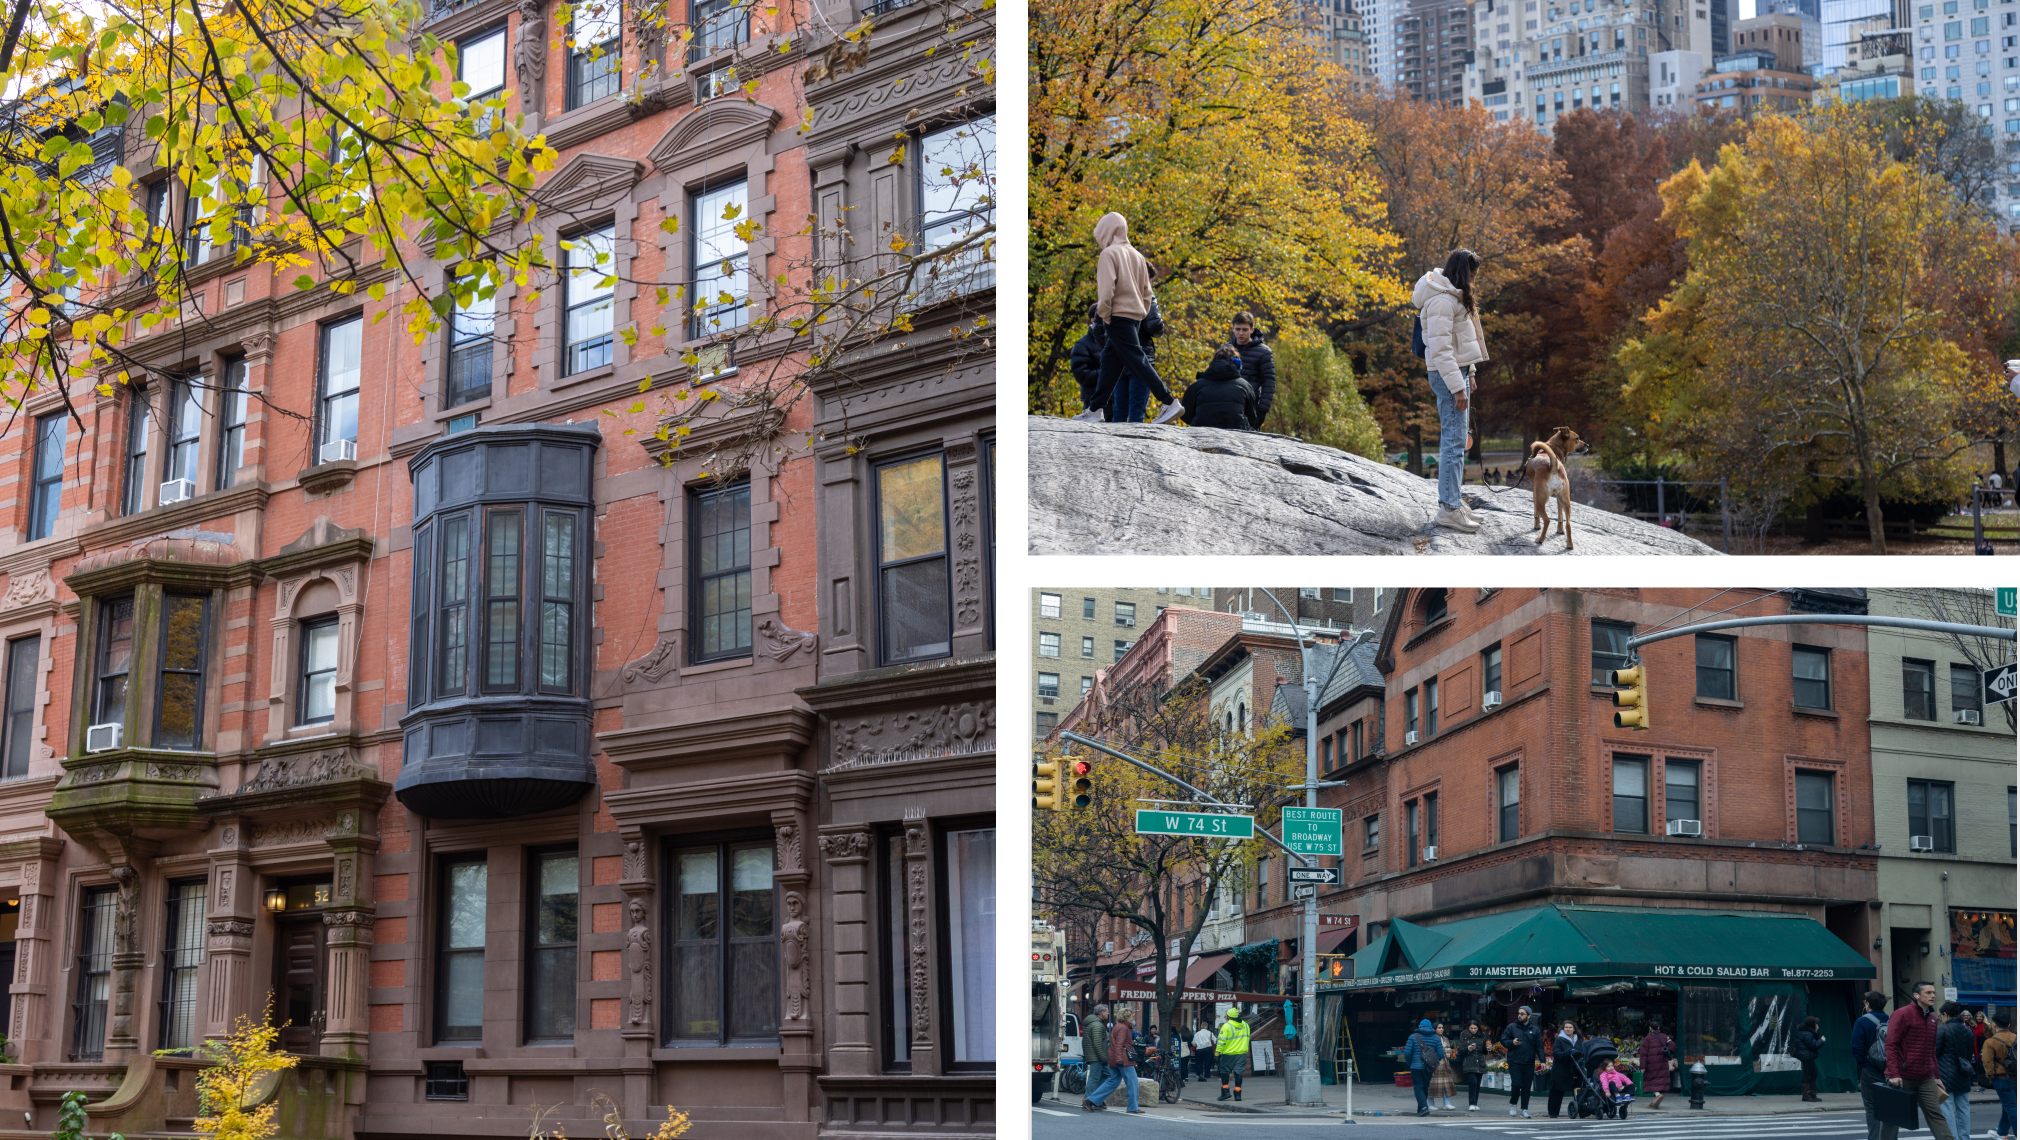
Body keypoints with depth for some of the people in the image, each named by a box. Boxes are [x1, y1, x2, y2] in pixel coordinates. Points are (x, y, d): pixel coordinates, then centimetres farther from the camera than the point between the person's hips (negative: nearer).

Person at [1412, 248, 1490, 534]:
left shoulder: (1453, 297, 16)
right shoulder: (1442, 301, -17)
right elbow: (1440, 349, -21)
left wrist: (1468, 375, 22)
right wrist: (1457, 387, -22)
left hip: (1457, 372, 11)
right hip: (1448, 375, -11)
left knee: (1454, 440, 14)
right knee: (1454, 442, -10)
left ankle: (1452, 499, 21)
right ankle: (1449, 509, -9)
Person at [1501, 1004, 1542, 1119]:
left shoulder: (1535, 1030, 9)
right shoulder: (1511, 1027, 5)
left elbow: (1539, 1047, 9)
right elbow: (1503, 1041, 7)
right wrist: (1512, 1042, -13)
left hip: (1529, 1064, 2)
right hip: (1514, 1062, -2)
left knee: (1526, 1087, 3)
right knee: (1516, 1084, -12)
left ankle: (1525, 1109, 11)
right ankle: (1512, 1104, 11)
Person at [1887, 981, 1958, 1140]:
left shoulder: (1932, 1018, 14)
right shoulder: (1902, 1014, -9)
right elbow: (1891, 1045, -14)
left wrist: (1936, 1076, 19)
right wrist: (1893, 1074, -21)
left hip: (1926, 1079, 6)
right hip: (1902, 1078, -6)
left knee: (1935, 1114, -3)